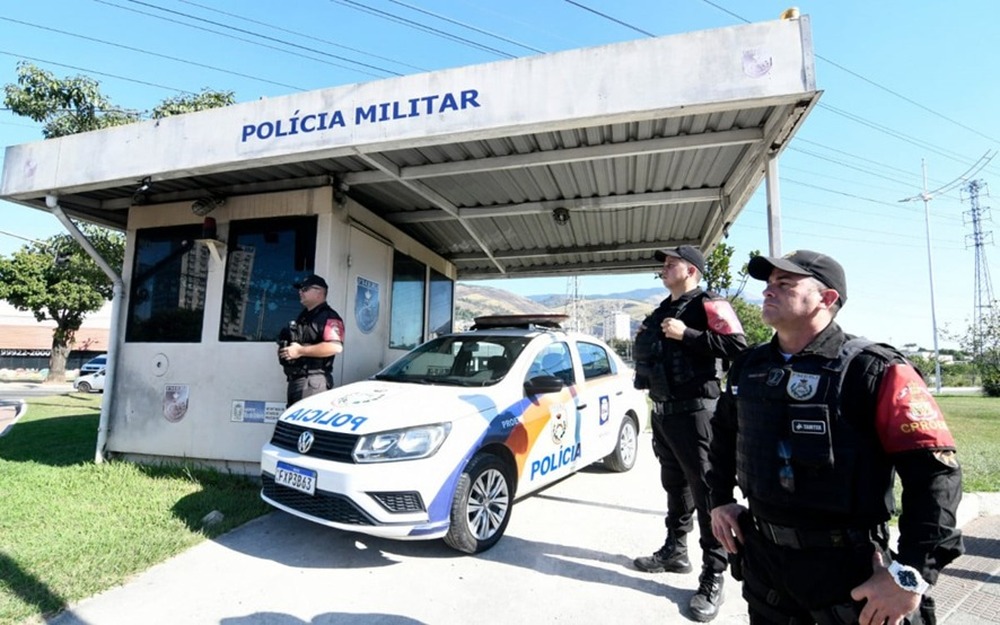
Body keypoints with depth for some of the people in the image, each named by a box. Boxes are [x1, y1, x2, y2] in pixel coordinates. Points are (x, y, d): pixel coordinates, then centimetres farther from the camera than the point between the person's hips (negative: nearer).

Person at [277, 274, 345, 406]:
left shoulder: (328, 317, -12)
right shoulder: (303, 316, 19)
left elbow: (335, 347, -27)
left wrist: (300, 351, -21)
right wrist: (285, 348, 10)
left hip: (313, 381, -10)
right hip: (295, 379, 10)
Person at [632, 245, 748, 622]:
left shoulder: (708, 305, -8)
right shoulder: (662, 311, 17)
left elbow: (737, 345, -21)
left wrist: (687, 335, -23)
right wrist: (645, 338, 6)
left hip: (694, 410, -8)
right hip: (662, 410, 8)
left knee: (706, 490, -2)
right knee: (674, 484, 18)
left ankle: (713, 577, 7)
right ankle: (675, 551, 32)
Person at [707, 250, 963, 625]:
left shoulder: (874, 371, -15)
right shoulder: (748, 367, 2)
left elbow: (936, 471, -18)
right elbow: (724, 432, 16)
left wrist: (911, 575, -22)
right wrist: (720, 498, 11)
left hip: (849, 569, -5)